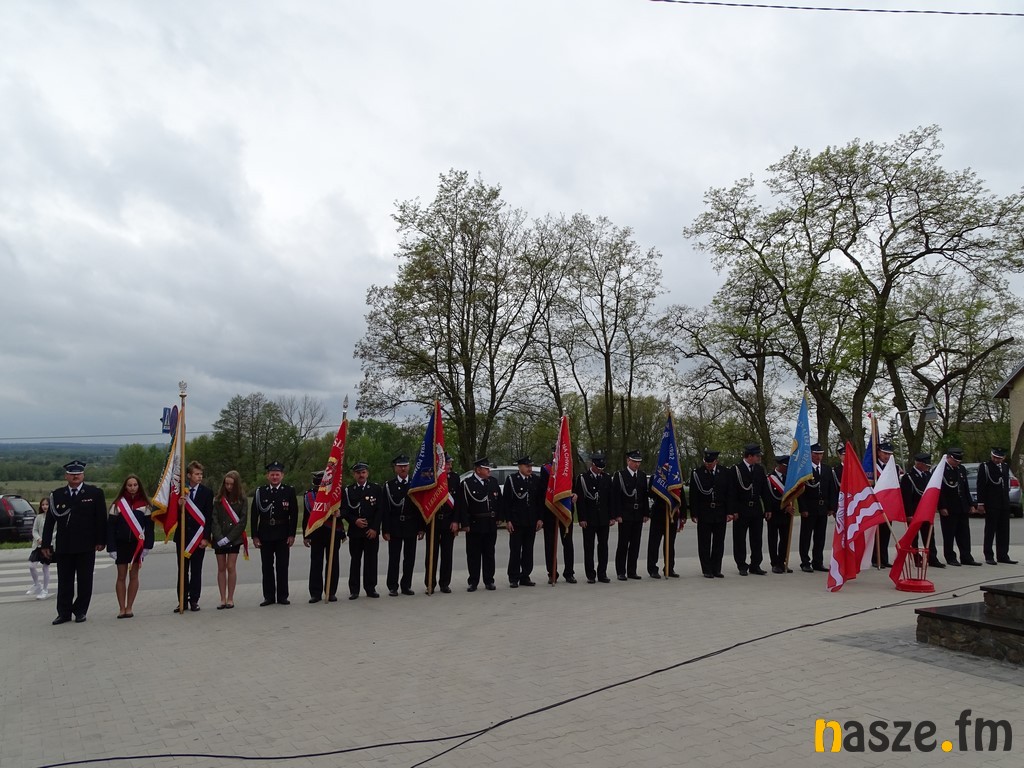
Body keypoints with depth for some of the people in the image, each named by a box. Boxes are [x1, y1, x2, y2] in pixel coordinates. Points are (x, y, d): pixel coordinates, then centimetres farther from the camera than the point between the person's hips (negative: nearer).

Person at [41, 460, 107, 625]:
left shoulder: (95, 493, 2)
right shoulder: (57, 495, 8)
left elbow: (101, 519, 0)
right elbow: (49, 521, 8)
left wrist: (101, 541, -5)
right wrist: (46, 544, 4)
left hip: (86, 546, -2)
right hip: (63, 547, 2)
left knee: (84, 581, 4)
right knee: (64, 582, 6)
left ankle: (80, 611, 15)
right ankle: (64, 613, 15)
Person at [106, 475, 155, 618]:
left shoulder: (144, 504, 1)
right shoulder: (118, 504, -1)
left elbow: (149, 526, 1)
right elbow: (111, 526, -2)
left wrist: (147, 546, -6)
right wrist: (111, 548, -6)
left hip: (138, 544, 0)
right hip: (121, 544, 0)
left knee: (133, 576, 4)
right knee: (121, 576, 3)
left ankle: (129, 607, 11)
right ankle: (122, 608, 9)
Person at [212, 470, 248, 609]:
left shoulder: (241, 499, -1)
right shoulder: (219, 499, 5)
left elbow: (242, 521, -4)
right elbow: (214, 519, 1)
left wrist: (229, 537, -11)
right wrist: (219, 537, -12)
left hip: (234, 538, -2)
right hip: (219, 538, 2)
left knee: (231, 567, -4)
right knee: (221, 568, 4)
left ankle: (230, 599, 4)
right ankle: (223, 599, 8)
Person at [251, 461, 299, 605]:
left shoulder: (289, 491, 1)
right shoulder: (260, 492, 3)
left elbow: (294, 515, 0)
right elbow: (254, 515, 3)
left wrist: (292, 534, -6)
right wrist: (255, 536, -2)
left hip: (283, 535, -1)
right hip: (265, 535, 1)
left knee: (282, 567, 3)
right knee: (267, 567, 6)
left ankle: (282, 596, 11)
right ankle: (269, 597, 14)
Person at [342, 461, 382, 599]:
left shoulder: (377, 489, 4)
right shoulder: (348, 491, 6)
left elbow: (380, 510, 0)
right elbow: (344, 511, 2)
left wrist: (374, 528, -8)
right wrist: (355, 521, -14)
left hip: (372, 531, 0)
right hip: (355, 531, 0)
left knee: (371, 560, 3)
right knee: (355, 560, 4)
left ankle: (370, 588, 13)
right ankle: (354, 590, 11)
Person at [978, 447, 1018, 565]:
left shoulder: (1005, 467, 12)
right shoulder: (984, 467, -6)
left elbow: (1007, 484, 17)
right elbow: (980, 486, -8)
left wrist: (1007, 500, 12)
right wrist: (980, 503, -12)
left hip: (1004, 504, 6)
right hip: (991, 505, -6)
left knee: (1004, 531, 8)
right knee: (990, 530, 0)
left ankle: (1003, 556, 16)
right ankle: (989, 556, 5)